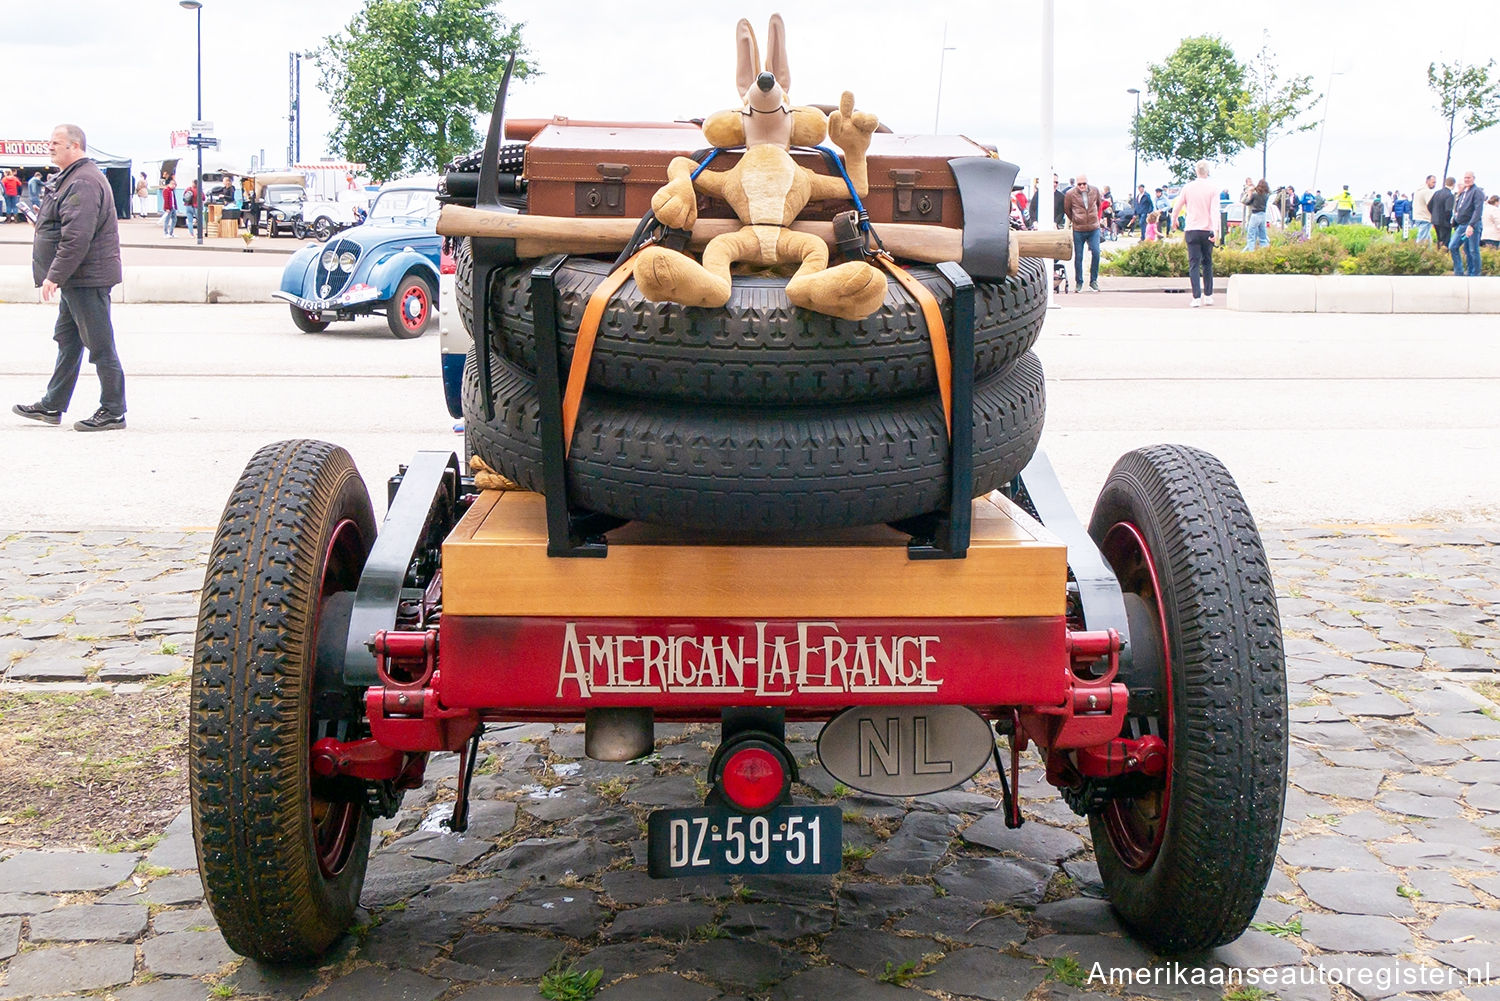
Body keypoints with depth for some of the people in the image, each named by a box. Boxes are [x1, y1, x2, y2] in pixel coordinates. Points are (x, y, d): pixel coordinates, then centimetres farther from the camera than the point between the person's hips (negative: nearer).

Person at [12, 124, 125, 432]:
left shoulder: (83, 183, -19)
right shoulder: (73, 178, 17)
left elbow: (76, 237, -27)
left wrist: (55, 275, -25)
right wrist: (56, 275, 22)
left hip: (87, 278, -11)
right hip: (76, 279, 11)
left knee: (100, 346, -5)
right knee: (67, 341, 16)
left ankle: (113, 412, 1)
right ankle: (52, 406, 24)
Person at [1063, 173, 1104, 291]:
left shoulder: (1095, 191, 1)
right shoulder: (1070, 194, -8)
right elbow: (1066, 210, 7)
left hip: (1094, 228, 1)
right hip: (1078, 230, -1)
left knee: (1096, 253, -10)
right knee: (1078, 257, 2)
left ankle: (1093, 281, 3)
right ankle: (1078, 283, 14)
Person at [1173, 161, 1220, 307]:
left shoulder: (1188, 187, 2)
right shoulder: (1213, 188, -2)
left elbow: (1176, 207, 10)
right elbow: (1214, 210, -12)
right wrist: (1216, 229, -18)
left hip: (1192, 229, 0)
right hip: (1207, 230, 0)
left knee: (1194, 264, -1)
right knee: (1207, 263, 13)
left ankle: (1197, 297, -10)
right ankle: (1208, 296, 14)